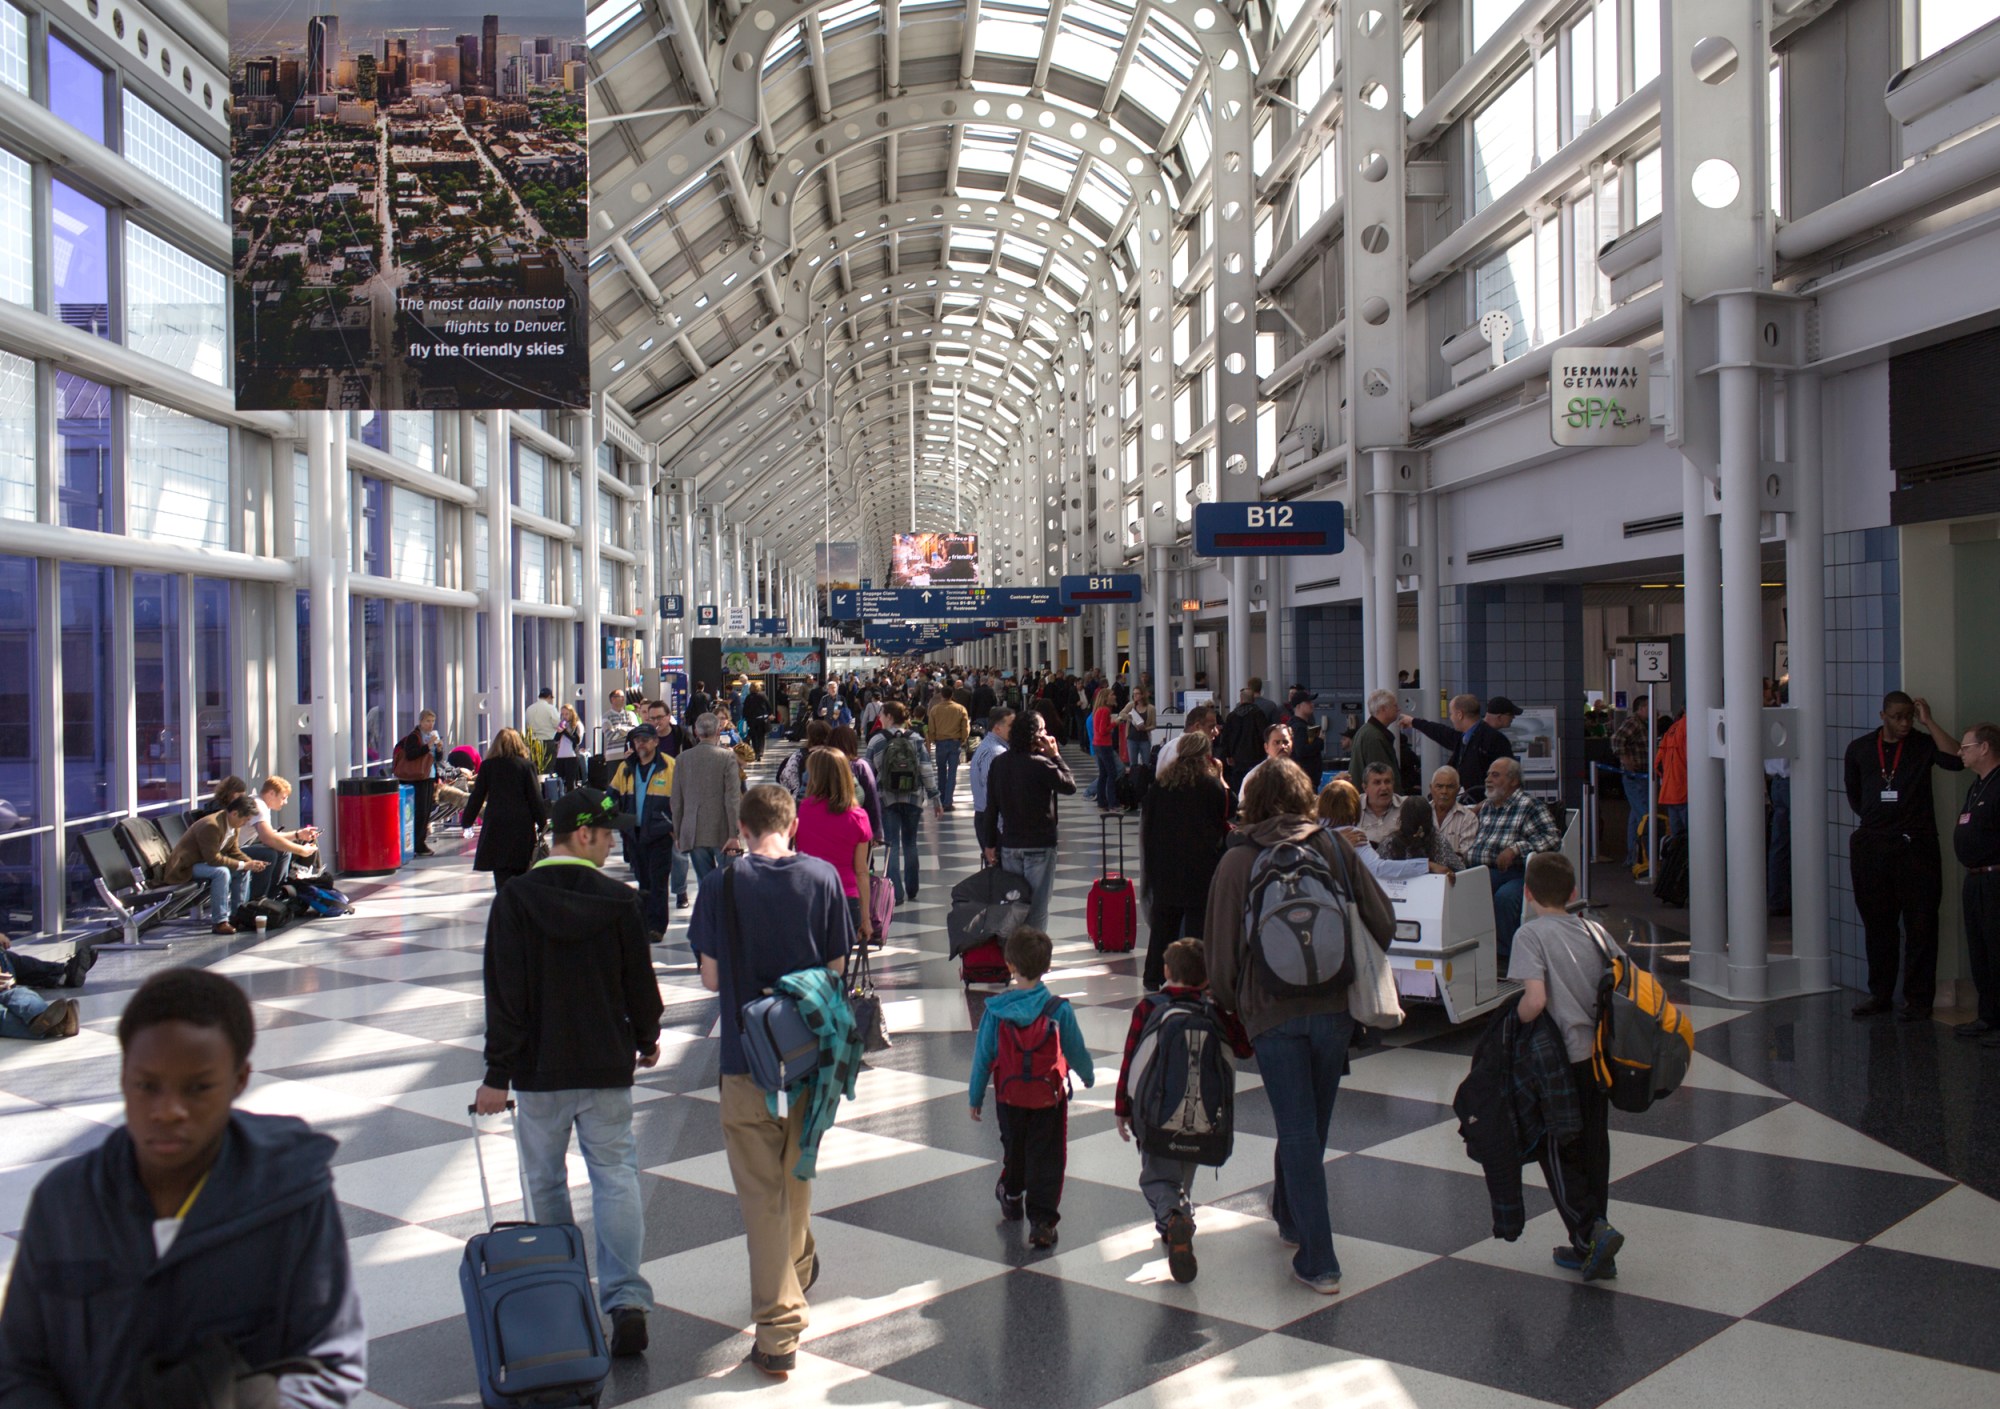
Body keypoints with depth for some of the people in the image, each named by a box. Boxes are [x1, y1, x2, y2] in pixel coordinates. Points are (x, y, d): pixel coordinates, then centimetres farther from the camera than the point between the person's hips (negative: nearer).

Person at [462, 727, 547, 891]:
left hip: (495, 826, 0)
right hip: (522, 826, 0)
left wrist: (467, 821, 16)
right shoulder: (526, 766, 1)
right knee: (520, 873, 11)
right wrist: (543, 823, 4)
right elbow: (535, 798, -2)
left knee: (503, 876, -3)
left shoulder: (487, 766, 3)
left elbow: (477, 796, 5)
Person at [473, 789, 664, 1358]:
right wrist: (647, 1039, 19)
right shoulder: (618, 900, -6)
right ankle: (626, 1299, -6)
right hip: (607, 1066, 0)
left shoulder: (514, 901, -8)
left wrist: (497, 1074, -5)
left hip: (539, 1071, 0)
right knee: (616, 1174, 4)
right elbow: (640, 982, 1)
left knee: (545, 1180, 14)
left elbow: (503, 996, -9)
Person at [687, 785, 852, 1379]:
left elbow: (710, 978, -6)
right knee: (797, 1175, 24)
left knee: (761, 1191, 4)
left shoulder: (722, 886, -10)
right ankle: (797, 1269, 46)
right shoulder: (822, 877, -5)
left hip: (747, 1059, -2)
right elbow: (837, 969, -1)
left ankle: (779, 1333, 3)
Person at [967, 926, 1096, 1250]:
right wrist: (1088, 1075, 16)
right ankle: (1042, 1221, 3)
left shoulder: (995, 1009, -15)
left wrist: (975, 1097, 5)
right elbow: (1076, 1050, -6)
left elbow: (982, 1056, -8)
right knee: (1046, 1157, 8)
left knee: (1013, 1148, 24)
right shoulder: (1059, 1009, -17)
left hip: (1009, 1095, 2)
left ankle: (1012, 1197, 47)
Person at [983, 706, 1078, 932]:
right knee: (1037, 907, 1)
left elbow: (991, 807, 5)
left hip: (1009, 845, 6)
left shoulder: (998, 763, 1)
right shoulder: (1040, 765, -18)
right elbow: (1070, 784, -8)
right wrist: (1055, 756, -2)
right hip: (1039, 845, -6)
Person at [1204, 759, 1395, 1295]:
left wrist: (1229, 1007, 15)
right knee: (1312, 1122, 19)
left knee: (1298, 1129, 1)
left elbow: (1220, 949, 0)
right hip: (1333, 1008, 3)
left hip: (1272, 1011, -2)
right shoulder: (1334, 848, 2)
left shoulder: (1237, 862, -2)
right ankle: (1291, 1215, 40)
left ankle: (1318, 1261, -1)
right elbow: (1383, 922, 4)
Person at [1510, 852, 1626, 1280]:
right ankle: (1592, 1250, 20)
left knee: (1556, 1152, 7)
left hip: (1564, 1058, -6)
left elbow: (1535, 999, -22)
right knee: (1593, 1149, 14)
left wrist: (1514, 1021, -4)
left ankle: (1590, 1231, -9)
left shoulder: (1531, 934, -10)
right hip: (1600, 1055, 6)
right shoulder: (1595, 931, 8)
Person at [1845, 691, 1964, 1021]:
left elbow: (1955, 759, -20)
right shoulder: (1860, 749, 9)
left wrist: (1929, 721, -14)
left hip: (1915, 846, -3)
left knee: (1920, 925, -1)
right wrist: (1875, 818, 9)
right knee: (1877, 924, 10)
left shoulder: (1923, 745, 1)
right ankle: (1880, 994, 20)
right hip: (1871, 846, 3)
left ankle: (1919, 999, 6)